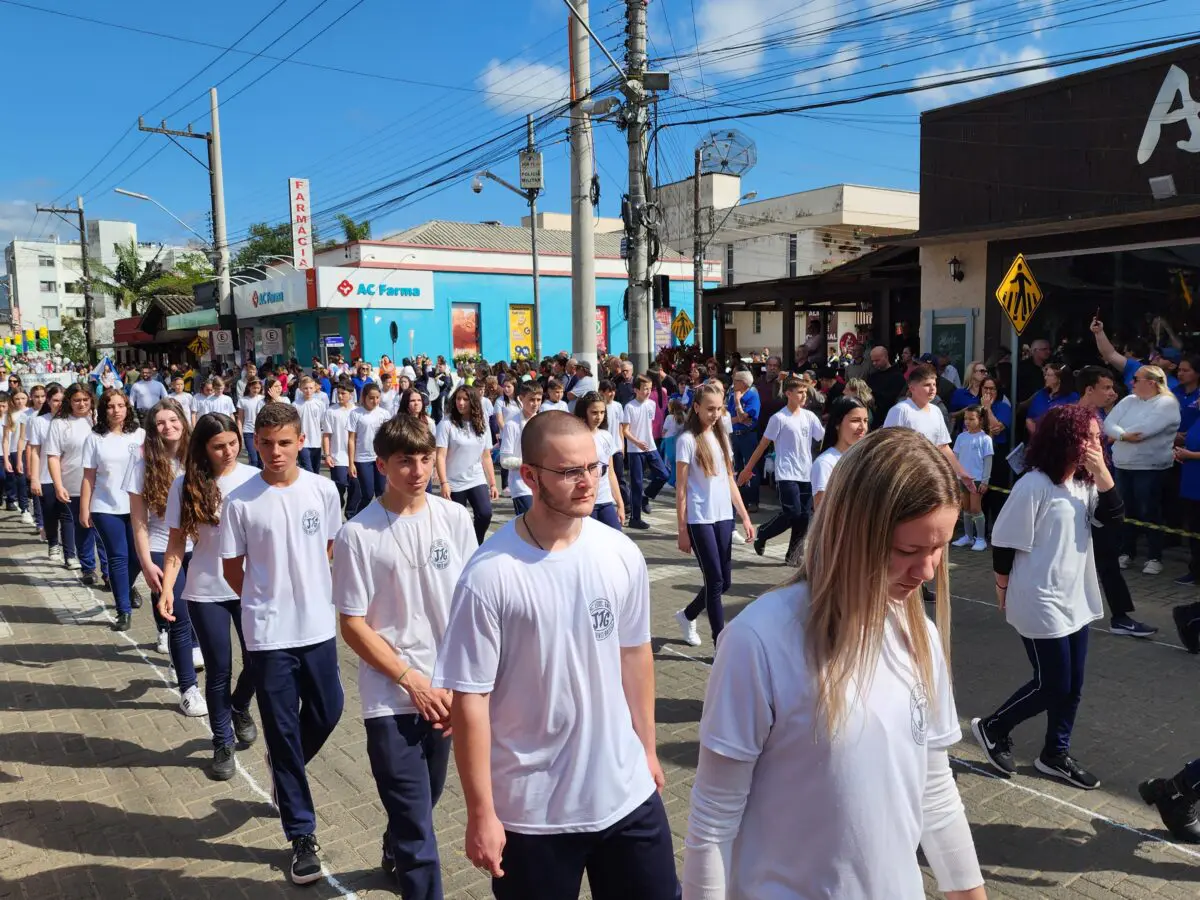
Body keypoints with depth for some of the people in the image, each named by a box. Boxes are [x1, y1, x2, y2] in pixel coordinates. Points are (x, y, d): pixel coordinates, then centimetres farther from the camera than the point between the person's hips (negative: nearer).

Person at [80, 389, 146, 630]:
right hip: (106, 508, -1)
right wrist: (84, 509, -2)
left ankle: (126, 590, 36)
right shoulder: (95, 438, 1)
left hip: (137, 506, 1)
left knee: (137, 556, 5)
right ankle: (124, 610, 7)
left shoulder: (140, 434, 3)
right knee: (118, 558, 0)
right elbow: (89, 477, 1)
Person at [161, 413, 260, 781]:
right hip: (205, 592, 0)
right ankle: (222, 743, 28)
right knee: (219, 670, 8)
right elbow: (176, 543, -2)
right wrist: (167, 588, -12)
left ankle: (240, 708, 41)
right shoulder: (186, 485, -5)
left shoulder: (254, 478, -5)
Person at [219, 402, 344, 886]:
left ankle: (284, 770, 46)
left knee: (327, 712, 14)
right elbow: (232, 569, 1)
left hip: (318, 625, 3)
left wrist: (305, 589, 11)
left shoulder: (323, 490, -4)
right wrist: (267, 602, 9)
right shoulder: (239, 502, -10)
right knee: (282, 731, 7)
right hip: (268, 633, -2)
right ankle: (301, 833, 21)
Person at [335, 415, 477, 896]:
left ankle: (396, 857, 51)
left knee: (421, 807, 23)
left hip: (447, 693, 4)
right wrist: (413, 682, -12)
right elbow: (353, 626, -7)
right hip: (391, 699, -4)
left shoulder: (455, 518, -3)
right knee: (416, 826, -3)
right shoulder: (356, 535, -10)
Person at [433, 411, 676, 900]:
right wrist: (481, 814, -11)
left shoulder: (622, 554, -5)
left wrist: (647, 749, 13)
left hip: (627, 793, 4)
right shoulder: (489, 576, -20)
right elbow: (469, 699, -15)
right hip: (533, 811, -4)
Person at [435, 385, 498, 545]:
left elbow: (486, 457, 9)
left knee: (485, 514, -17)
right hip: (454, 483, -2)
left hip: (477, 481, 3)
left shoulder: (482, 425, 4)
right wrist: (444, 483, -20)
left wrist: (492, 484, 7)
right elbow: (440, 456, -12)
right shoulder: (446, 424, -8)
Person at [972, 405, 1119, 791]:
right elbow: (1003, 543, -15)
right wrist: (1005, 591, -4)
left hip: (1075, 599, 8)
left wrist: (1102, 474, -14)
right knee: (1052, 685, 0)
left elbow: (1113, 519, -4)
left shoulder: (1084, 482, 4)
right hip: (1041, 603, -8)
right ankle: (992, 728, 21)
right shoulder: (1034, 485, -20)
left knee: (1072, 685, 15)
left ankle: (1055, 754, 31)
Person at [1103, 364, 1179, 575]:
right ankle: (1126, 552, 25)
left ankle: (1154, 557, 10)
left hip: (1150, 467, -6)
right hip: (1123, 465, 6)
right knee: (1126, 510, 13)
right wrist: (1124, 435, -20)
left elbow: (1146, 429, -22)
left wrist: (1118, 435, -9)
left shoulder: (1167, 403, -9)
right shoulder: (1128, 400, 10)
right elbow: (1108, 423, 0)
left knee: (1149, 513, 0)